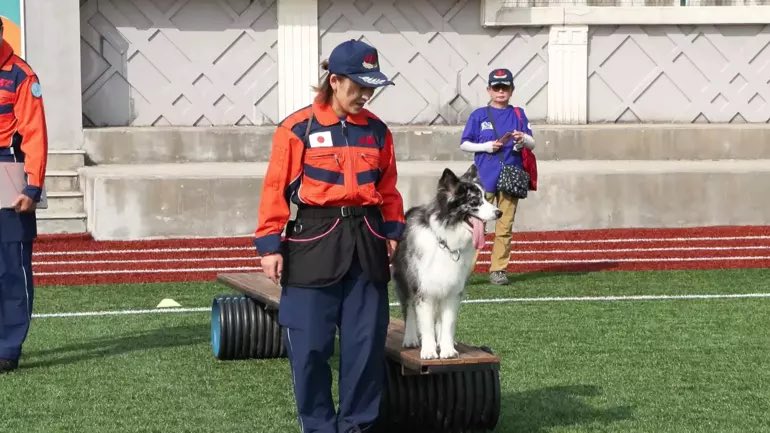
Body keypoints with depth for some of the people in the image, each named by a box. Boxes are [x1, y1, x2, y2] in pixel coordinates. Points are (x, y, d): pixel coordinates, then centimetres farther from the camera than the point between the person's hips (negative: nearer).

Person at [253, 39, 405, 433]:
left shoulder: (376, 130, 8)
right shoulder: (297, 129, -6)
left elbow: (388, 189, 16)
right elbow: (276, 189, -6)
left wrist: (393, 232, 10)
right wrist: (270, 245, -8)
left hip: (366, 241, 4)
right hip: (314, 242, -4)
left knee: (367, 342, 5)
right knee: (310, 345, -1)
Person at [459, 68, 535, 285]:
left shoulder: (518, 114, 12)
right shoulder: (479, 115, 6)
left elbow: (532, 144, 11)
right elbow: (464, 144, 5)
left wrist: (523, 139, -12)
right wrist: (486, 146, -10)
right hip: (484, 177, -2)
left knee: (505, 226, 3)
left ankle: (498, 270, 10)